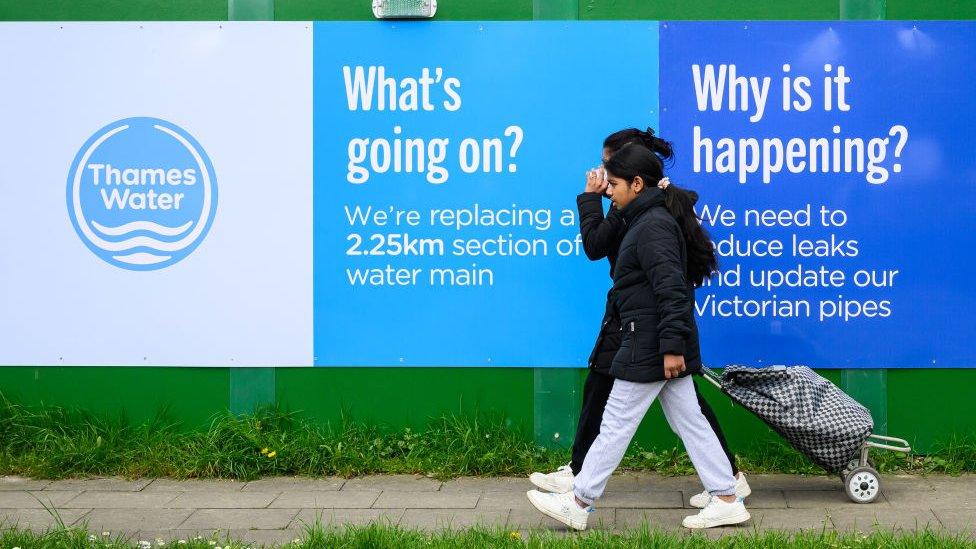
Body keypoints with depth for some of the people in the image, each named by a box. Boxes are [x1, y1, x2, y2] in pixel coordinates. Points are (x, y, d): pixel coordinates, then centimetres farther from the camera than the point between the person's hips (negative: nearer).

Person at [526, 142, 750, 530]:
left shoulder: (652, 226, -16)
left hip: (648, 346, -10)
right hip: (663, 345, 10)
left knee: (615, 425, -2)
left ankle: (577, 504, 6)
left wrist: (671, 346, -24)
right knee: (689, 422, 10)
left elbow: (672, 290, -22)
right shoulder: (651, 221, 17)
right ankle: (726, 501, 12)